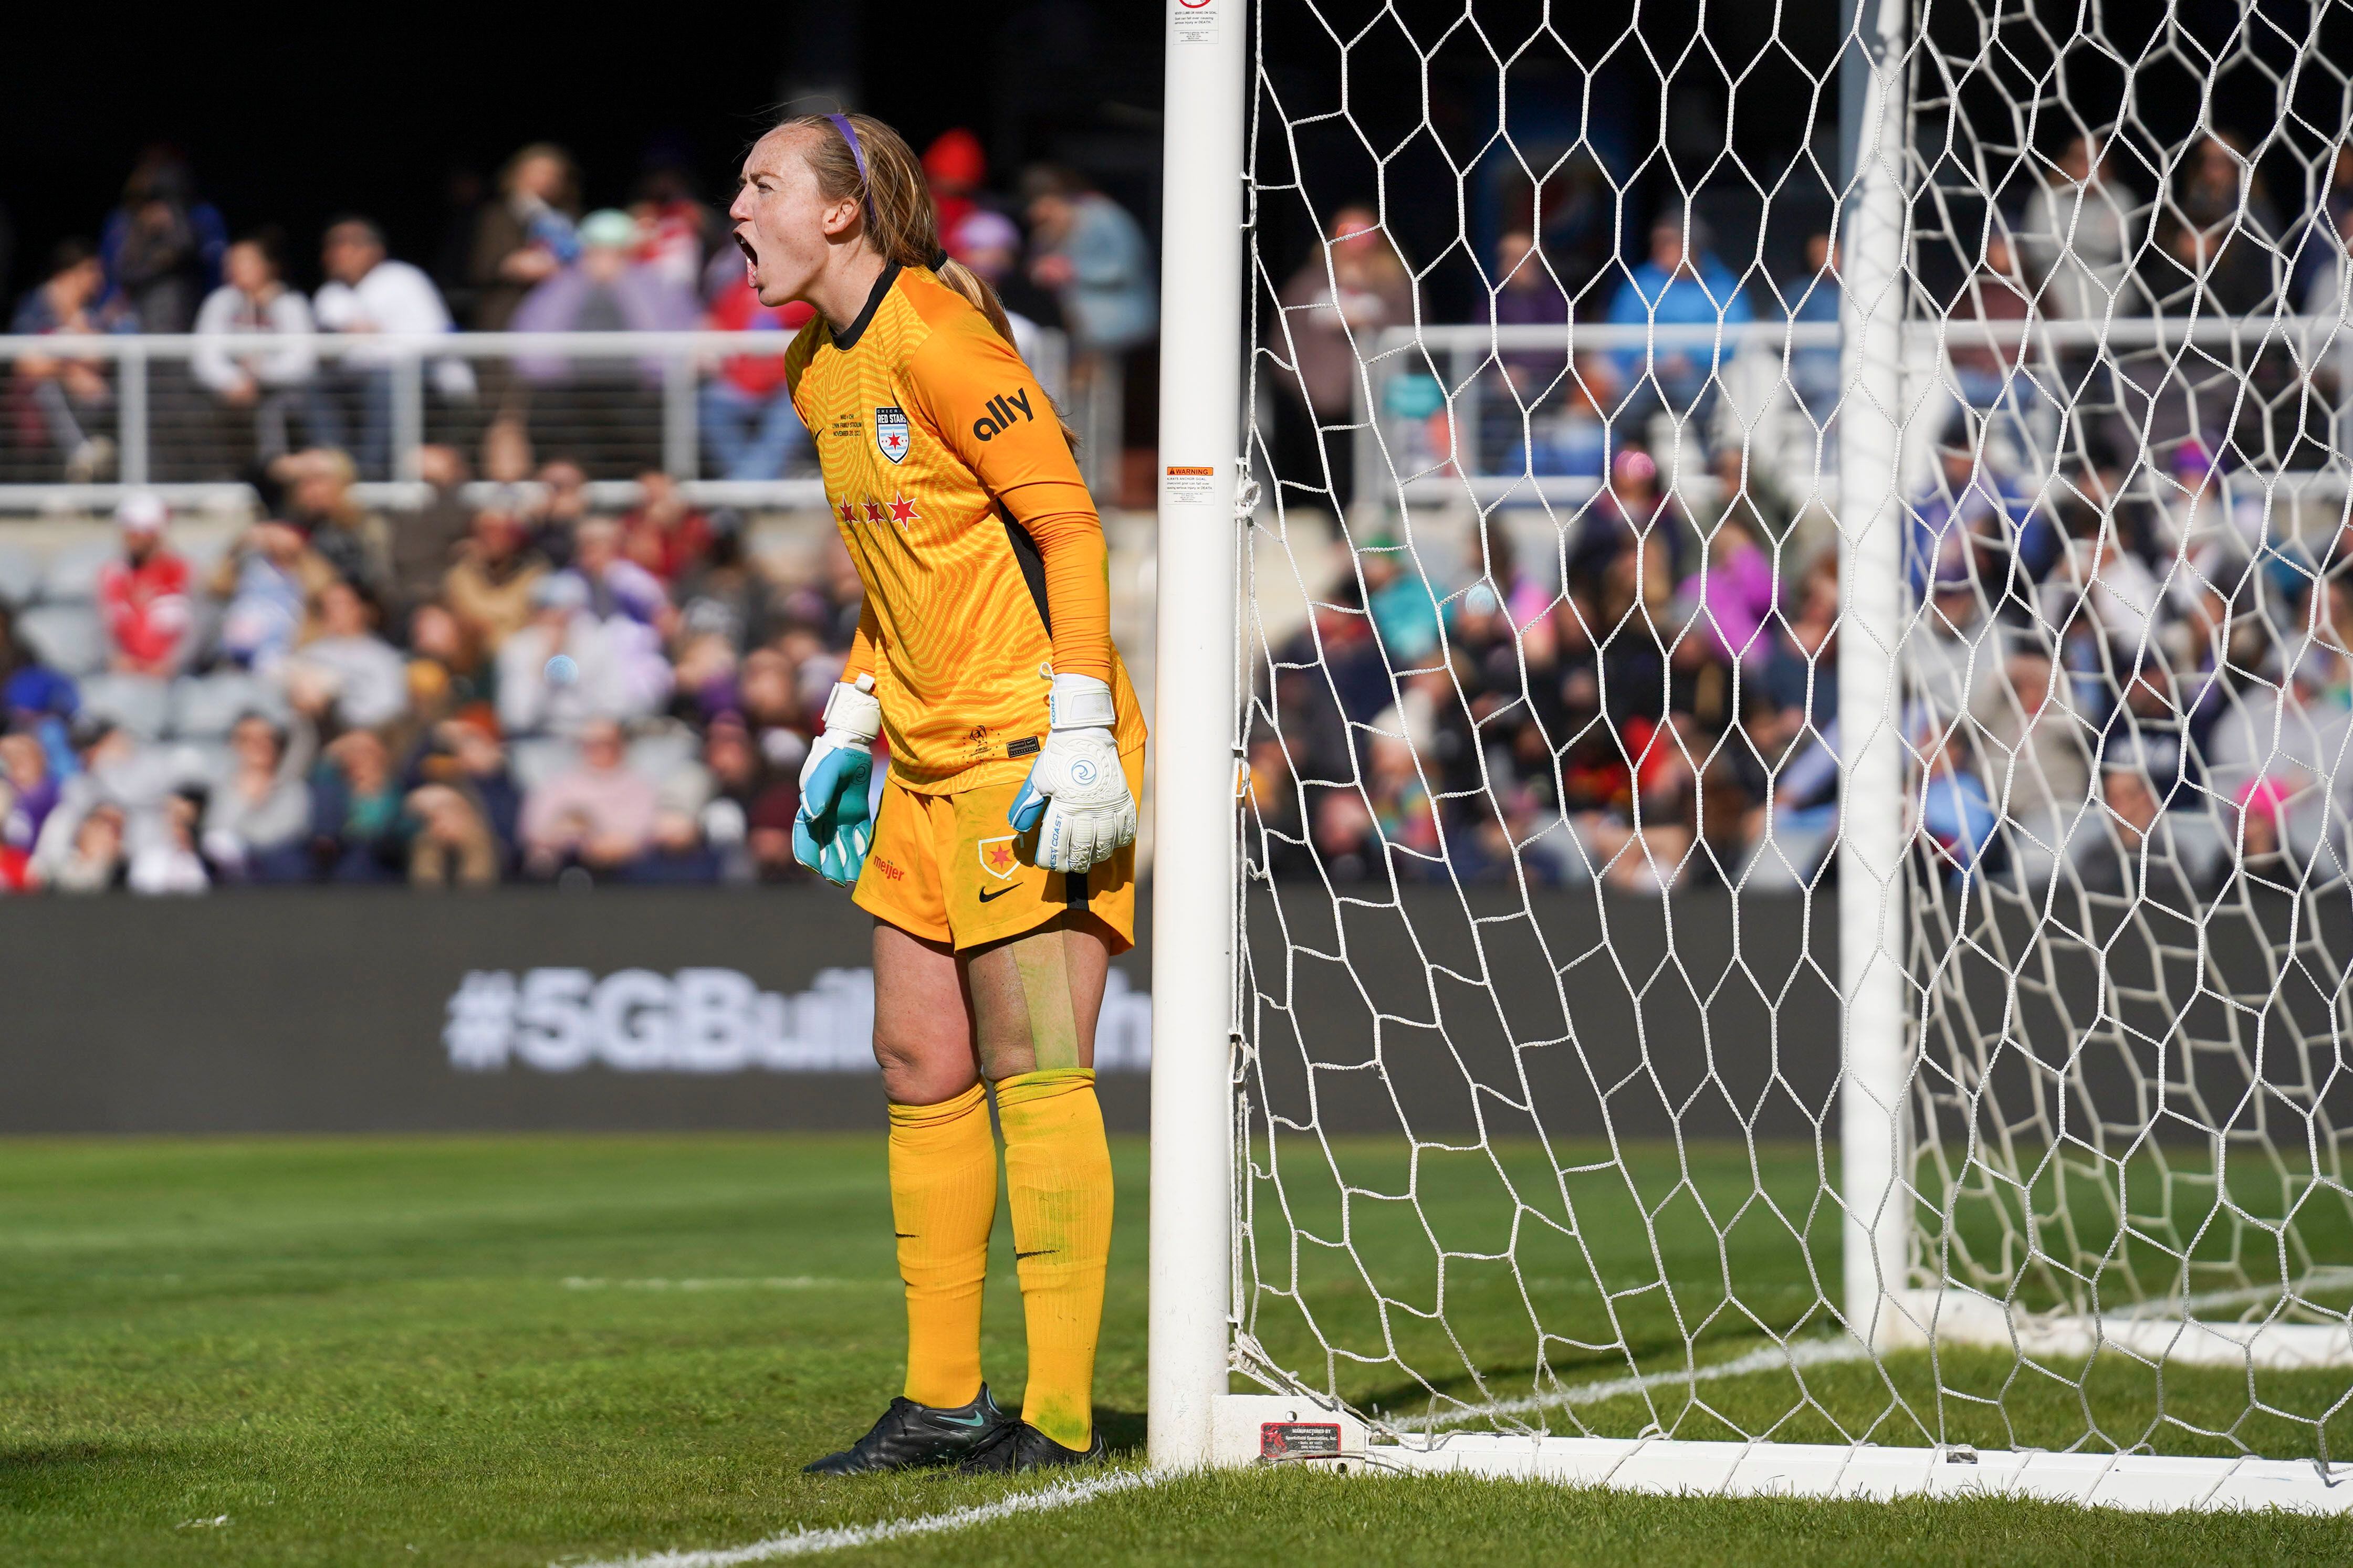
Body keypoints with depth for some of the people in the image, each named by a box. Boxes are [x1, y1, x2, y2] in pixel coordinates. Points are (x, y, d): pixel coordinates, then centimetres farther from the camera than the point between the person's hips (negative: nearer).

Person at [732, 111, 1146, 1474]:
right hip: (928, 770, 9)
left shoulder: (936, 336, -14)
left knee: (1036, 1076, -8)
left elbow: (1068, 524, -15)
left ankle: (1062, 1413, -6)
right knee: (923, 1070, 9)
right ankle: (943, 1400, 16)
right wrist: (850, 725, 19)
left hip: (1030, 752, -9)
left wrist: (1078, 730, -20)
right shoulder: (820, 373, 14)